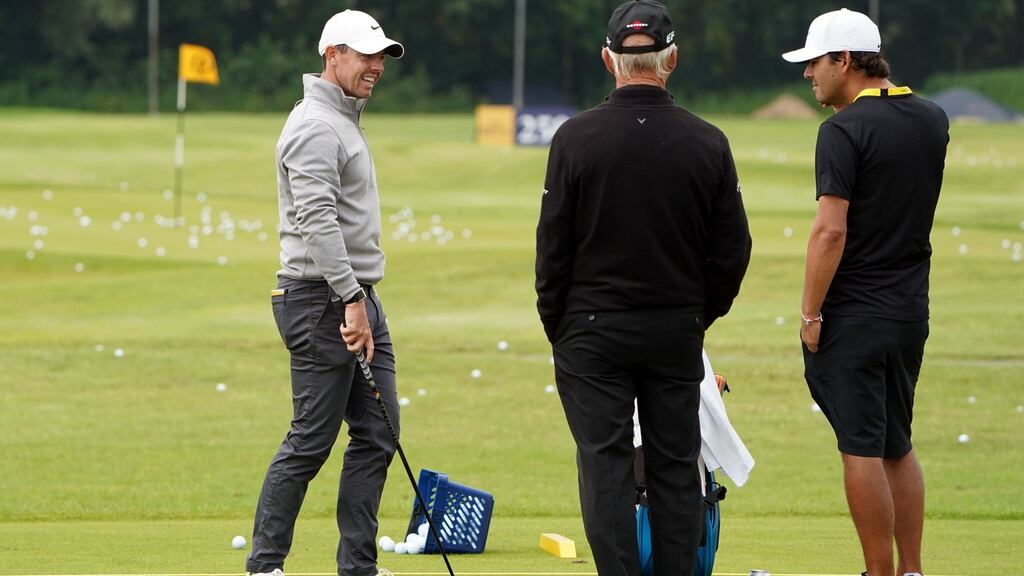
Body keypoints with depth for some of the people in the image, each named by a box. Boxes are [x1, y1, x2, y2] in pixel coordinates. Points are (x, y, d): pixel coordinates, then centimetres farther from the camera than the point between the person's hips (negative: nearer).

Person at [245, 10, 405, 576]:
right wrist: (350, 302, -27)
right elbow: (316, 222, -24)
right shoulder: (316, 127, -14)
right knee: (311, 440, -7)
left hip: (358, 298, 10)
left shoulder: (344, 121, 19)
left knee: (376, 433, 7)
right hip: (322, 300, -10)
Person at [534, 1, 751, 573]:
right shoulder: (707, 142, -3)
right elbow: (733, 248, 3)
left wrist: (558, 326, 8)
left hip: (594, 331, -2)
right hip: (677, 333, 2)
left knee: (606, 467, 1)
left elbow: (553, 246, -4)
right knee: (676, 468, 7)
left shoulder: (576, 138, -8)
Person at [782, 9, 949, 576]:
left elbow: (831, 230, -21)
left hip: (852, 314, -7)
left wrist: (810, 314, -14)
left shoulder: (844, 130, -15)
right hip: (911, 310, 7)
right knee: (898, 446, 16)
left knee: (862, 449, -2)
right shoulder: (932, 120, 7)